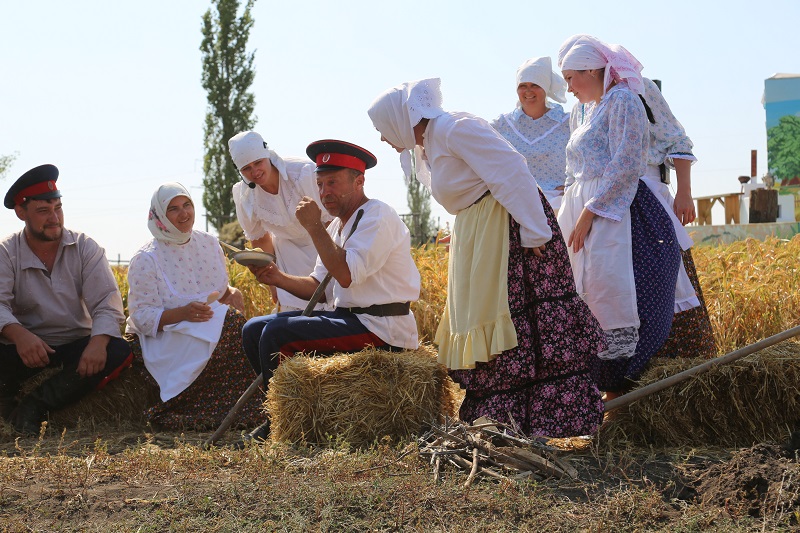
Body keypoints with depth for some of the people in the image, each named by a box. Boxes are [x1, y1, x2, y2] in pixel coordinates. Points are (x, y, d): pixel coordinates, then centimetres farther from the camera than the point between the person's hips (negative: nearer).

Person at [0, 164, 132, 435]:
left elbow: (107, 303, -10)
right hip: (26, 350, -2)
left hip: (76, 348, 2)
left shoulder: (85, 248, 0)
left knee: (119, 352, -28)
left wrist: (98, 342, -32)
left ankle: (34, 405, -25)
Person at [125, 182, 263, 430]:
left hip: (211, 329, 6)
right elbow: (142, 317, -13)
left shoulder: (209, 243, 9)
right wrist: (183, 313, -29)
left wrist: (231, 293, -5)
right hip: (161, 340, -6)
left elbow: (221, 290, 20)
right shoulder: (145, 260, -9)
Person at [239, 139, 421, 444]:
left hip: (379, 329, -10)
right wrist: (279, 279, -2)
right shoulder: (338, 224, 18)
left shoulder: (377, 217, -11)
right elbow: (319, 287, 15)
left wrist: (314, 227, -17)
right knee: (254, 330, 6)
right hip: (346, 319, 10)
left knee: (276, 333, -21)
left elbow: (346, 274, -25)